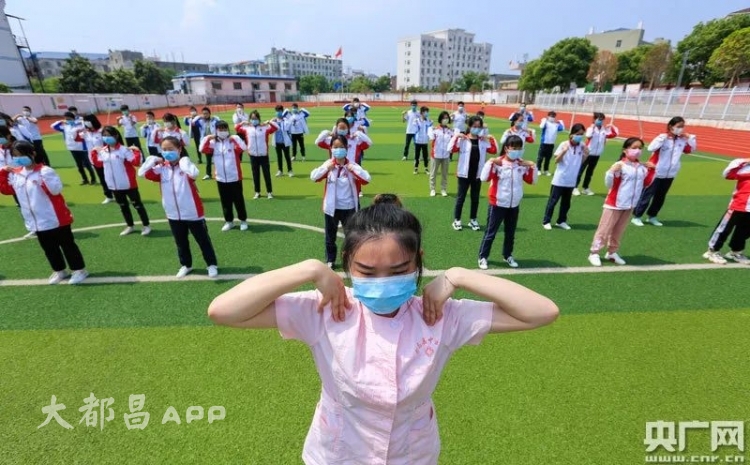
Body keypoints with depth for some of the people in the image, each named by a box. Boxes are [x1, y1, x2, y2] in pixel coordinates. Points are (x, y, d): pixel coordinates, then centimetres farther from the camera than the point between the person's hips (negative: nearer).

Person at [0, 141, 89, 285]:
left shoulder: (45, 171, -13)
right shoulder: (14, 174, 8)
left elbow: (56, 190, -23)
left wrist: (43, 178, -31)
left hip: (55, 219, -7)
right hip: (36, 222, 7)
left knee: (67, 244, 2)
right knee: (49, 248, 15)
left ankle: (79, 270, 12)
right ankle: (60, 271, 28)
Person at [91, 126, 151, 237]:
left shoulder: (124, 149, -13)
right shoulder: (102, 151, 5)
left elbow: (136, 162, -19)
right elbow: (98, 163, 18)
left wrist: (137, 152, -30)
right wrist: (94, 153, 11)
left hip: (128, 184, -6)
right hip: (114, 186, 6)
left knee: (137, 204, 5)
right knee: (123, 206, 17)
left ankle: (146, 225, 14)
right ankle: (130, 226, 30)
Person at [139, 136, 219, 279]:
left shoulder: (184, 164, -11)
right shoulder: (161, 168, 2)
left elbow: (194, 173, -32)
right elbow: (142, 173, -6)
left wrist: (183, 160, -20)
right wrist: (153, 160, -5)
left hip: (192, 213, -5)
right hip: (173, 215, 5)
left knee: (203, 240, 8)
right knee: (181, 243, 19)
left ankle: (212, 264, 22)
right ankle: (186, 265, 36)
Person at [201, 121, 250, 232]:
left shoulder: (233, 141, -4)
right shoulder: (213, 143, 4)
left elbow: (243, 148, -19)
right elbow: (202, 149, -8)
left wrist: (235, 138, -16)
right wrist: (207, 138, -11)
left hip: (235, 178, -3)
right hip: (220, 178, 3)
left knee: (238, 200, 6)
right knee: (225, 201, 11)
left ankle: (243, 220, 20)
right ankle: (229, 221, 24)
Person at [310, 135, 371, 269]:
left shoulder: (352, 166, -6)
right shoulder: (328, 164, -2)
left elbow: (367, 179, -16)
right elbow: (313, 177, -12)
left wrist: (353, 169, -23)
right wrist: (326, 168, -22)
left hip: (349, 208, -1)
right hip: (332, 207, 2)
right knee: (330, 236, 15)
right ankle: (330, 260, 32)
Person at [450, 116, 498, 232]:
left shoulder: (483, 141, 7)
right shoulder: (462, 139, -5)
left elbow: (494, 150, 3)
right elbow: (452, 149, -17)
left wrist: (492, 139, -3)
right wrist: (456, 137, -22)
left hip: (477, 174, 4)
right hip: (464, 173, -4)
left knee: (475, 198, 11)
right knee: (461, 197, 5)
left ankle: (473, 220, 24)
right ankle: (456, 220, 15)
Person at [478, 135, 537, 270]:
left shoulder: (522, 164, 3)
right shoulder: (497, 162, -12)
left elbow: (532, 181, 8)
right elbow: (484, 178, -21)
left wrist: (533, 166, -3)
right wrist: (490, 162, -26)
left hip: (514, 205, 5)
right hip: (497, 204, -5)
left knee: (510, 233, 16)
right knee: (491, 232, 4)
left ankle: (508, 256, 34)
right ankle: (483, 257, 17)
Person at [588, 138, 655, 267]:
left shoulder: (642, 167, 5)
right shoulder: (620, 165, -15)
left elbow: (645, 184, 17)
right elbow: (609, 184, -16)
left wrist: (651, 171, 7)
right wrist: (612, 171, -32)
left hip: (629, 206, 6)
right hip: (614, 204, -6)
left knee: (619, 231, 14)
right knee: (604, 229, -1)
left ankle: (612, 252, 25)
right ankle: (594, 253, 6)